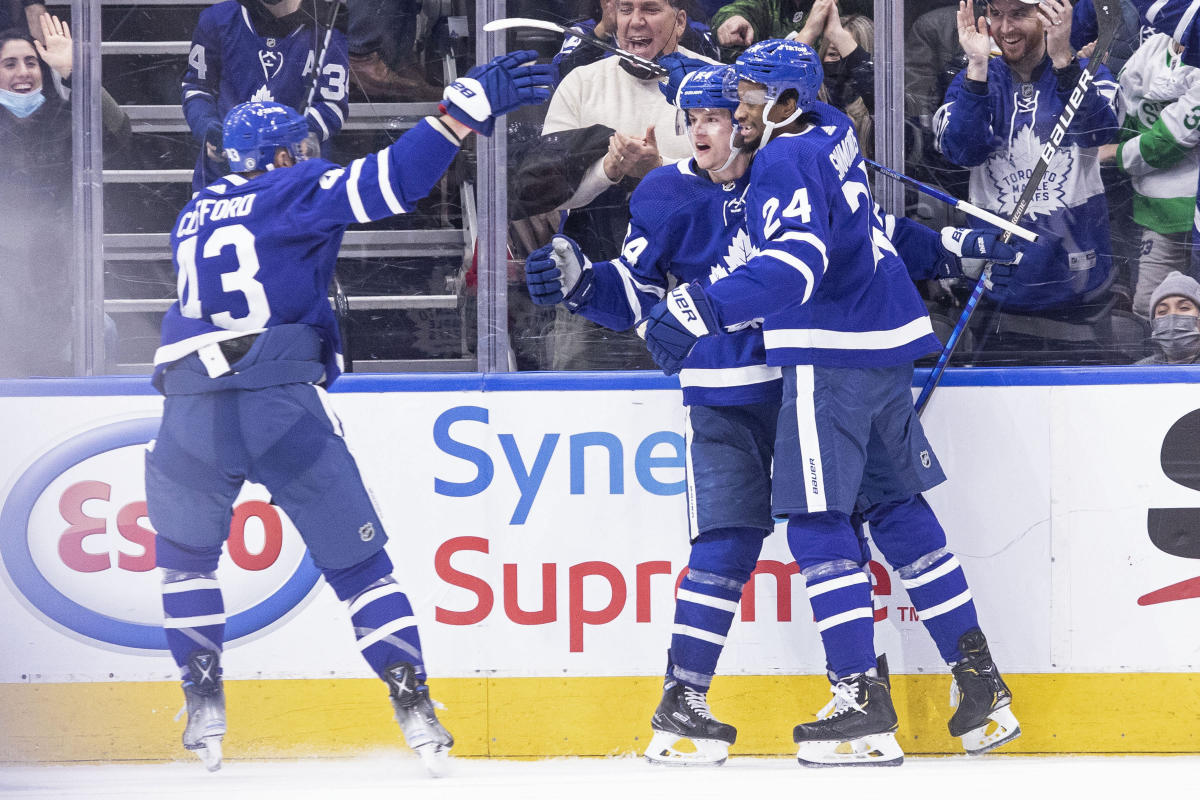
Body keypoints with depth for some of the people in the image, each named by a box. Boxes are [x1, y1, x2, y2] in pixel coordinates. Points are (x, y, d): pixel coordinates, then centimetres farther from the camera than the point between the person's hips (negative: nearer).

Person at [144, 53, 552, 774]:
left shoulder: (192, 220, 22)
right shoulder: (296, 193, 5)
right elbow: (391, 181, -9)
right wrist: (470, 106, -10)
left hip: (193, 413, 4)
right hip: (284, 408, -3)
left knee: (186, 553, 24)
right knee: (356, 559, 6)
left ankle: (204, 706, 13)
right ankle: (416, 708, -1)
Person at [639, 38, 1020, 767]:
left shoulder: (787, 160, -13)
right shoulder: (832, 136, 15)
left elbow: (798, 261, -29)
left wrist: (705, 309, -40)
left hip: (834, 356, -9)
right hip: (887, 347, 9)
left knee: (819, 524, -7)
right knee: (897, 509, 16)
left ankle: (865, 706, -12)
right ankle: (981, 685, 15)